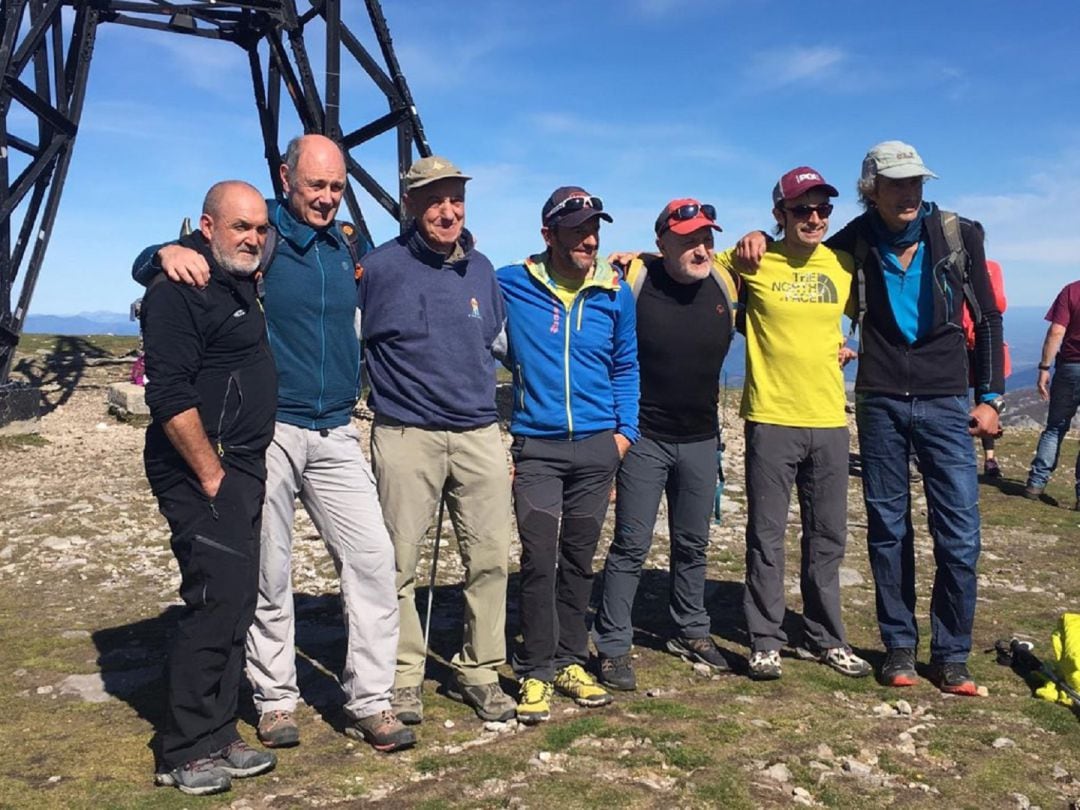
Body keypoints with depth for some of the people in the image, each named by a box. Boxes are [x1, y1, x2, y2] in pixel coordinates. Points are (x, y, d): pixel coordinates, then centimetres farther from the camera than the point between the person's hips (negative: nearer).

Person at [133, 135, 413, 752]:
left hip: (336, 434, 4)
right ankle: (276, 700, 23)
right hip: (267, 432, -4)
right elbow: (144, 269, -3)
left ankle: (371, 702, 10)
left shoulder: (348, 244, 10)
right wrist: (169, 252, -25)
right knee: (269, 571, 5)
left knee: (372, 558, -1)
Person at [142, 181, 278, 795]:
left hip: (241, 467, 9)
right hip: (200, 469, -9)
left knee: (238, 599, 11)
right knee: (218, 596, -10)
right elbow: (169, 395, -20)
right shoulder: (179, 288, -13)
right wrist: (212, 475, -18)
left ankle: (218, 735, 21)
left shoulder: (241, 283, 15)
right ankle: (185, 752, 3)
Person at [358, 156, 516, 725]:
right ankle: (404, 677, 17)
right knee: (398, 564, 1)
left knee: (490, 559, 4)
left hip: (480, 436, 4)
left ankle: (479, 672, 20)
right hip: (407, 437, -4)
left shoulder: (482, 269, 13)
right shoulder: (379, 267, -3)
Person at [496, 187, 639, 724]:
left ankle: (570, 661, 23)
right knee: (539, 559, -6)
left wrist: (625, 429, 8)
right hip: (536, 446, -3)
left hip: (596, 445, 3)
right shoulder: (510, 285, -3)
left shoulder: (615, 293, 6)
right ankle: (536, 671, 7)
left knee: (579, 559, 10)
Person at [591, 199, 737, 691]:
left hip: (701, 439, 5)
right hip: (645, 437, -4)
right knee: (631, 545, 0)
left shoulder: (724, 285, -1)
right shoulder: (634, 281, -13)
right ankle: (613, 647, 9)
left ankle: (691, 632, 32)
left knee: (693, 543, 16)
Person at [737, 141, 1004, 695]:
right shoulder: (857, 243, 1)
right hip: (879, 404, 1)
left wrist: (990, 397, 2)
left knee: (959, 537, -3)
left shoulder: (959, 236, -1)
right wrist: (760, 239, -5)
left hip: (945, 404, -1)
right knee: (888, 531, 7)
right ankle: (899, 646, 22)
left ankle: (951, 656, 13)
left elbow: (988, 319, 6)